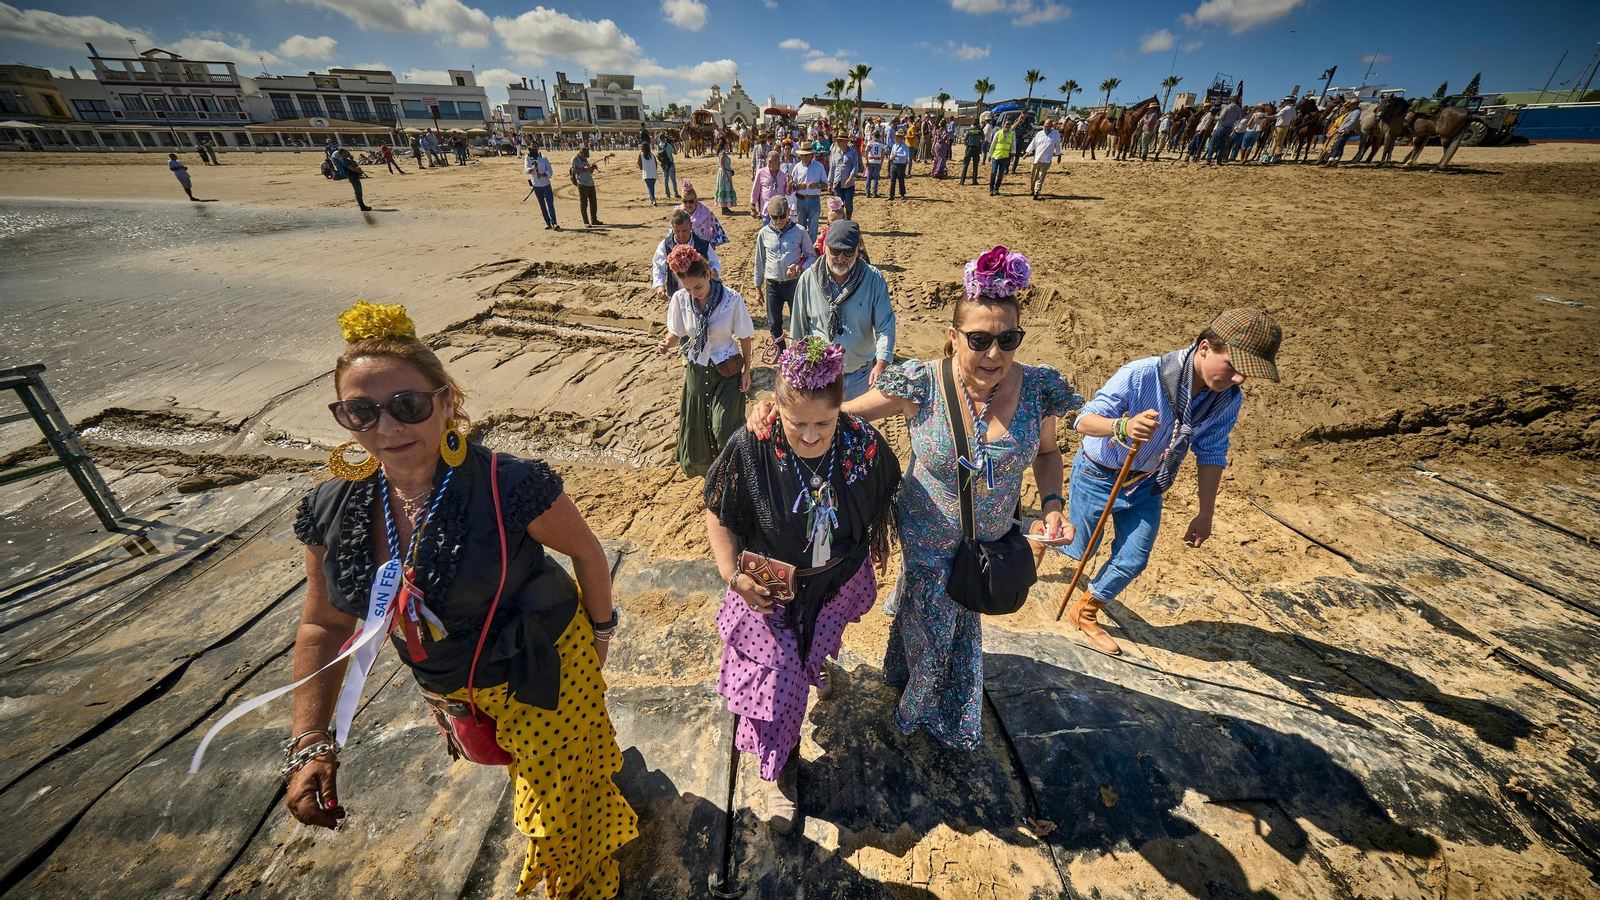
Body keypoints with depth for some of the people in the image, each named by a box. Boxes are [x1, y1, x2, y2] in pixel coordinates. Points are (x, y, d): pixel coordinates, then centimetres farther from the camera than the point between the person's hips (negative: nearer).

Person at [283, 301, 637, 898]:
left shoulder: (510, 487, -31)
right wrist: (310, 746, -6)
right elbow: (324, 627, -1)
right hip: (448, 688, 6)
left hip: (543, 667, -5)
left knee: (561, 808, 15)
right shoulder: (331, 512, -13)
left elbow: (585, 550, -16)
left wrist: (600, 631, -3)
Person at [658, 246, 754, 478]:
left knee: (724, 429, -5)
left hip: (727, 371, -3)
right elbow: (677, 333, 0)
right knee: (695, 427, 13)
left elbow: (744, 338, -9)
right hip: (696, 369, 4)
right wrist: (667, 343, -23)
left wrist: (747, 371, -3)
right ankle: (703, 468, 41)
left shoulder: (732, 299, -20)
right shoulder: (680, 299, -12)